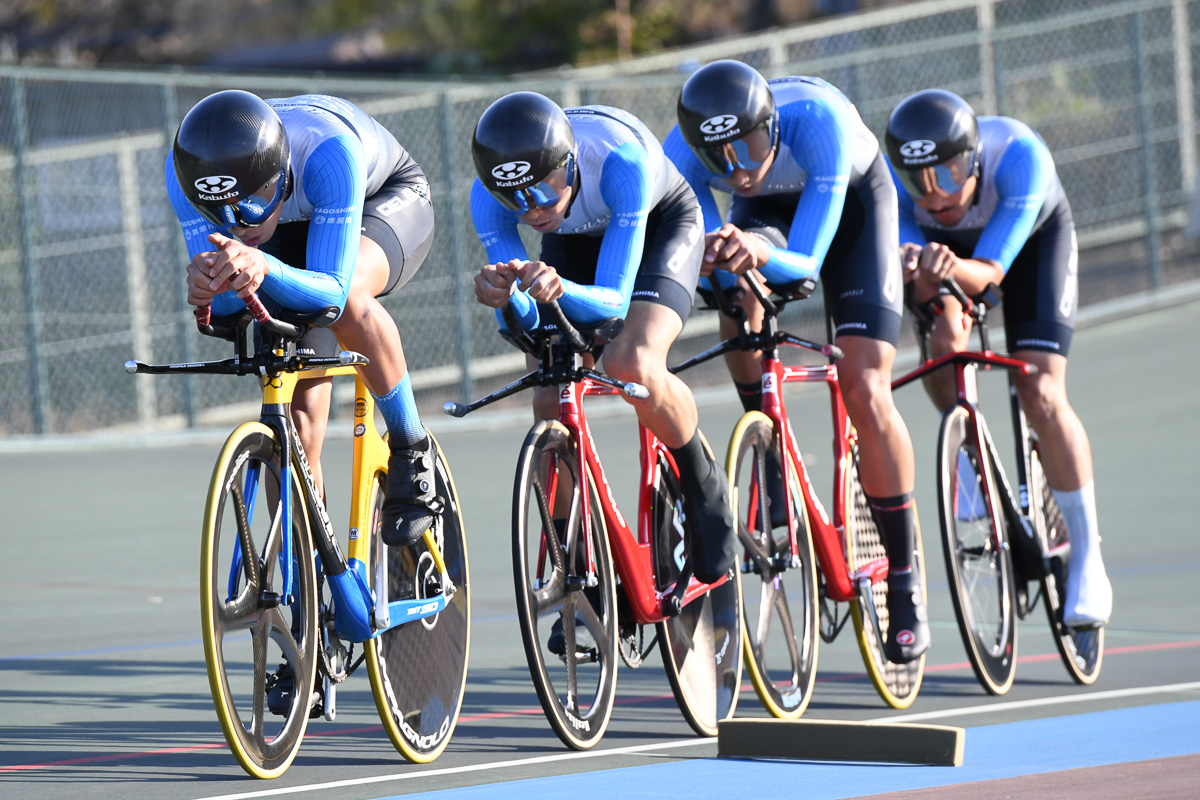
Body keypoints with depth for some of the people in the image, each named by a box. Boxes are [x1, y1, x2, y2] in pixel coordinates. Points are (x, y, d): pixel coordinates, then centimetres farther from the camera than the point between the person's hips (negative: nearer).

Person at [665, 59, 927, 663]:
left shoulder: (817, 117, -41)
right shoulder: (681, 154, -32)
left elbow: (805, 261, -42)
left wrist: (763, 254, -62)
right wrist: (712, 259, -50)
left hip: (852, 200, -2)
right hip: (767, 211, 2)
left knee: (865, 393, -14)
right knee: (740, 296, -34)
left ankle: (904, 575, 1)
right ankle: (772, 461, -14)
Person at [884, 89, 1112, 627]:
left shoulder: (1019, 155, -42)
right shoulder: (893, 182, -36)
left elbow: (990, 271, -45)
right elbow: (923, 291, -41)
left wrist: (953, 269, -67)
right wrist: (915, 268, -64)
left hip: (1032, 235, -2)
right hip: (947, 243, 2)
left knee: (1041, 394, -16)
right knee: (942, 343, -28)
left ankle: (1086, 557, -5)